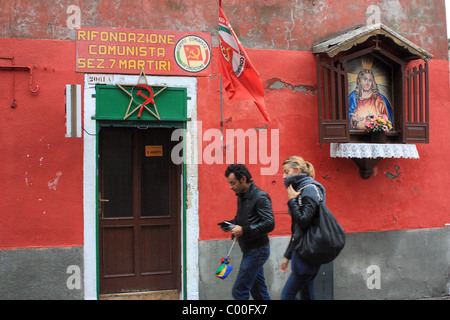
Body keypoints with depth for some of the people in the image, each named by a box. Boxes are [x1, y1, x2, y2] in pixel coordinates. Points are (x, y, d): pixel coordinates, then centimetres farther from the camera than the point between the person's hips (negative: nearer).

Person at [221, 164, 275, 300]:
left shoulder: (260, 197, -16)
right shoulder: (241, 196, 12)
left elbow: (269, 224, -23)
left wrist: (243, 230, -25)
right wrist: (230, 223, 4)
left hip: (257, 250, -9)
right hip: (249, 250, 9)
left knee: (239, 291, -9)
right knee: (258, 291, 14)